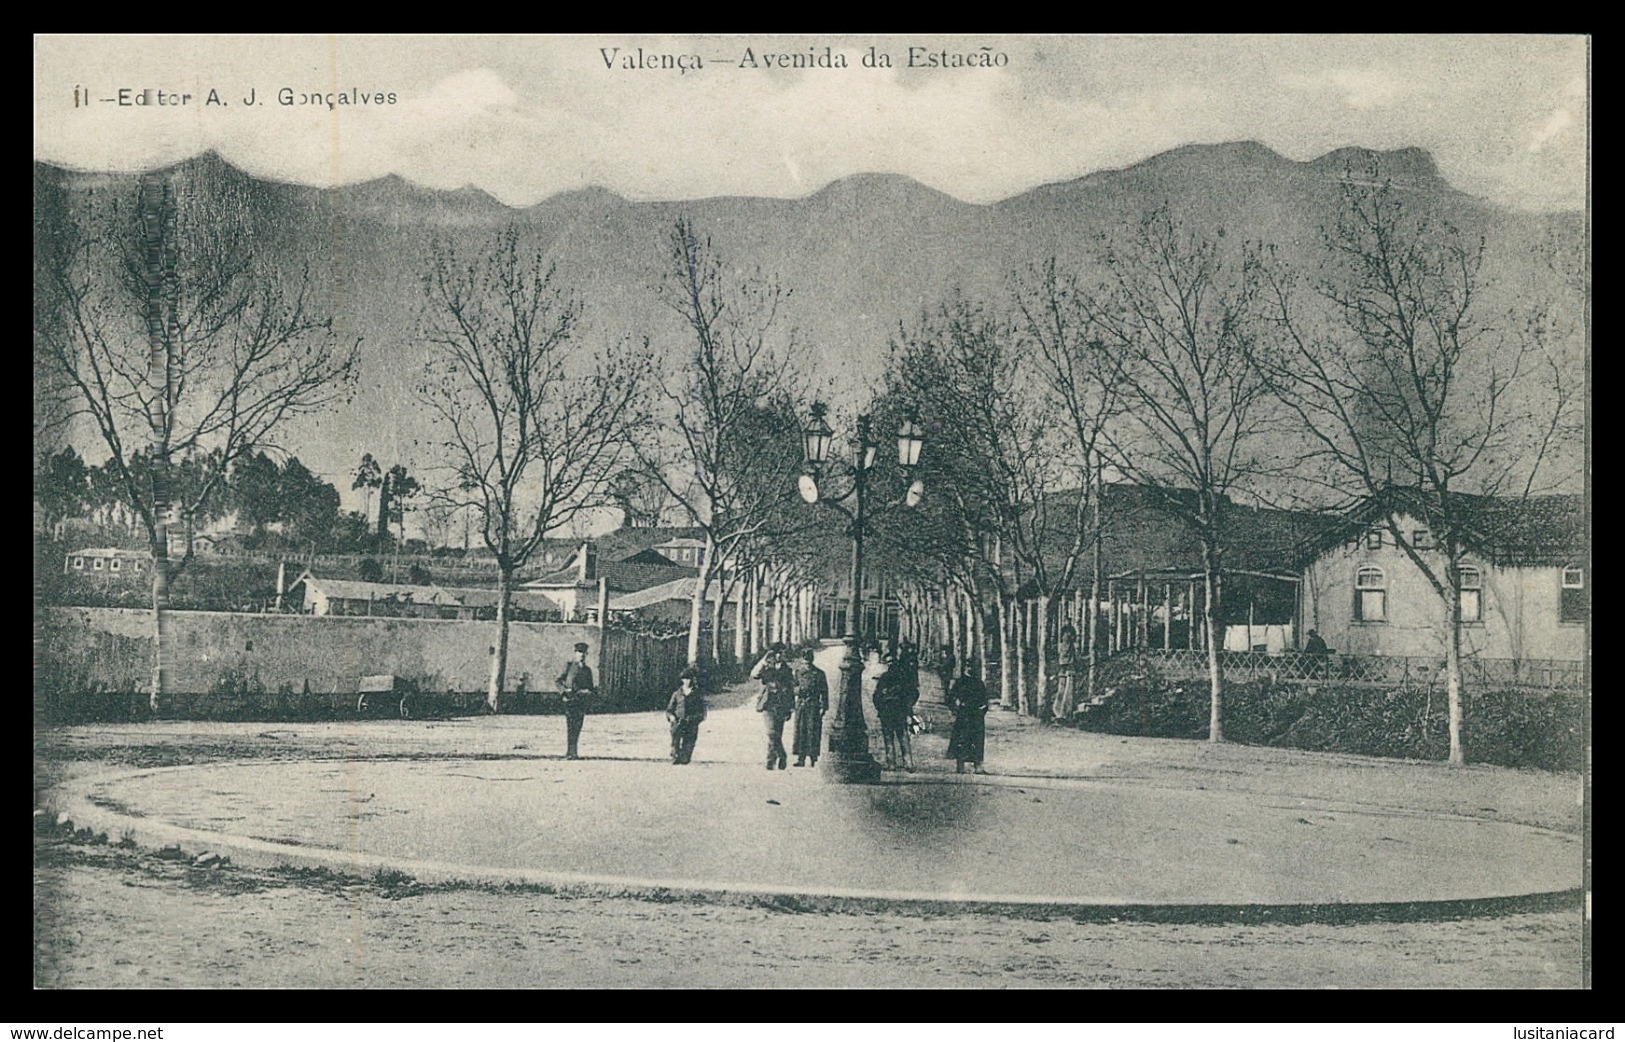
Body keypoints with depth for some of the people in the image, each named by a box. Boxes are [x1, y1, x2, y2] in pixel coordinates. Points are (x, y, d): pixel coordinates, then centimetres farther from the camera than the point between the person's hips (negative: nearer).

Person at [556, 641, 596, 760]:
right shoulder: (569, 666, 4)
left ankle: (573, 752, 8)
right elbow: (559, 681, 2)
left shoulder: (587, 669, 18)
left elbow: (590, 686, 22)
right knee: (570, 726, -11)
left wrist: (594, 690, -1)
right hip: (570, 699, -5)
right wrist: (565, 690, -14)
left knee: (577, 727, 3)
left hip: (582, 700, 5)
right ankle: (570, 752, -13)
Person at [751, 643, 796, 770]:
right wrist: (764, 661, -25)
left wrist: (791, 708, 12)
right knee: (772, 733, -17)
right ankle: (782, 757, -6)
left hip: (781, 708, 2)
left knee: (776, 736, 3)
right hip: (768, 706, -2)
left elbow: (791, 691, 17)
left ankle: (771, 761, 14)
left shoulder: (787, 670, 12)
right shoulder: (766, 668, 5)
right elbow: (754, 674, -16)